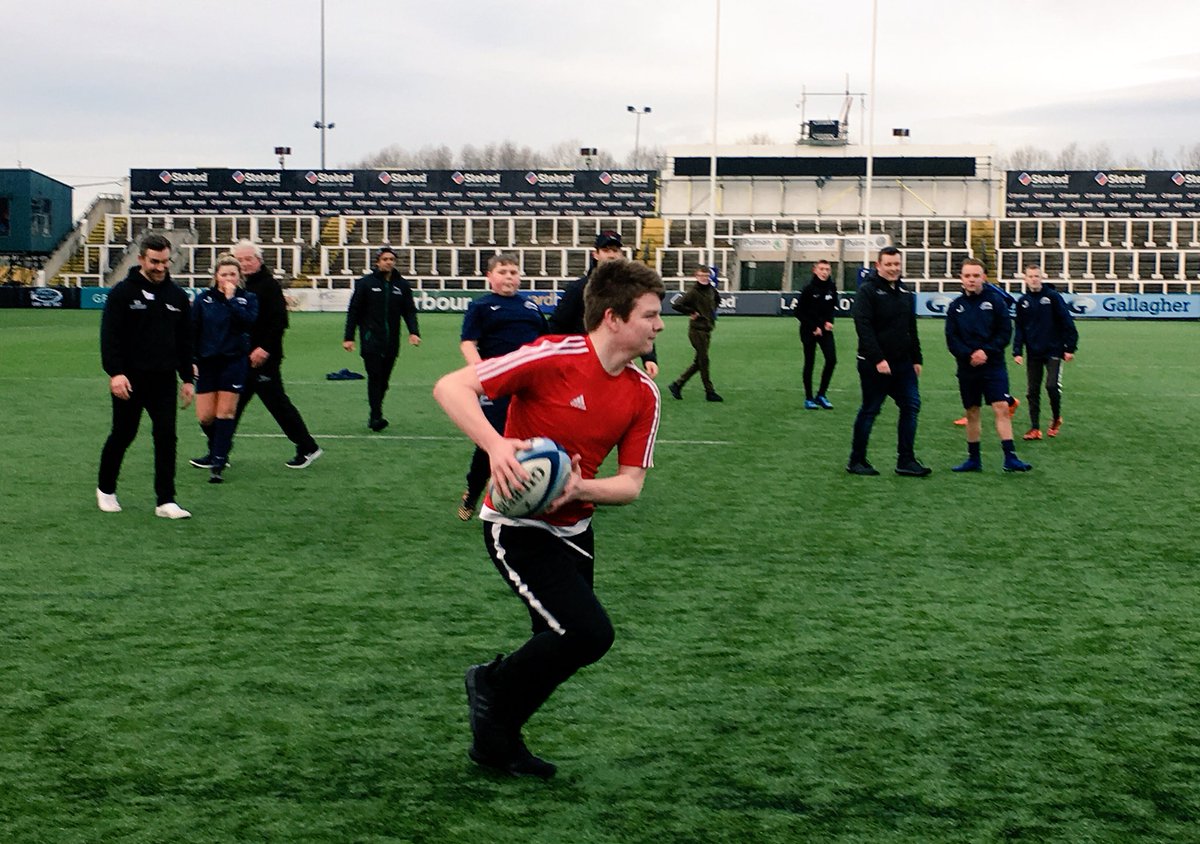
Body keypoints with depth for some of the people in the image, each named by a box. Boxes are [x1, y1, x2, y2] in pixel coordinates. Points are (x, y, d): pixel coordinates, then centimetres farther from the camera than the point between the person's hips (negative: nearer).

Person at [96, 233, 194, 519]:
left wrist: (187, 378, 10)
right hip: (129, 379, -3)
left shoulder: (177, 295, 8)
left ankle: (165, 501, -3)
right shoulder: (123, 292, -5)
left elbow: (185, 339, 14)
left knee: (166, 436, -5)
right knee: (122, 436, 7)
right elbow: (110, 335, -10)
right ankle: (106, 490, 28)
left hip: (164, 379, 3)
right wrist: (115, 372, -20)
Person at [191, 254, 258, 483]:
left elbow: (249, 321, -19)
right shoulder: (203, 299, 3)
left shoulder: (248, 298, 0)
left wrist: (231, 299, -18)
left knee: (226, 412, -4)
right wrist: (191, 359, -3)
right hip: (207, 361, 2)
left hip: (234, 361, -2)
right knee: (205, 416, 1)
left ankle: (218, 464, -1)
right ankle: (217, 445, 32)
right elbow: (192, 331, 4)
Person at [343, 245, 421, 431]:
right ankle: (376, 416, -14)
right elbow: (354, 310, 4)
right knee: (375, 377, -13)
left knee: (384, 379, 6)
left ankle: (375, 416, 16)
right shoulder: (366, 283, 2)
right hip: (371, 339, -3)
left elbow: (409, 311, 10)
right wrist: (348, 337, -1)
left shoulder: (402, 285, 10)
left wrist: (414, 332, -8)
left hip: (392, 341, 3)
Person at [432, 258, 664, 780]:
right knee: (590, 633, -18)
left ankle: (496, 741, 37)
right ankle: (493, 684, 9)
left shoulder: (643, 394, -2)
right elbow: (450, 388, -21)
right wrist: (495, 445, -37)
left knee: (560, 648, 14)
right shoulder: (554, 356, -21)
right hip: (517, 526, -7)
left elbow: (630, 483, -2)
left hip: (573, 530, 7)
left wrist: (580, 487, -23)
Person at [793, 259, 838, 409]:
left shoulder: (831, 287, -1)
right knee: (809, 363, 3)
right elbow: (798, 311, -10)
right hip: (809, 330, -4)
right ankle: (808, 398, 15)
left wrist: (829, 321, -3)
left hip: (824, 329, 4)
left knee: (831, 360, -8)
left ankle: (821, 395, 7)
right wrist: (813, 327, -12)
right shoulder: (809, 288, -14)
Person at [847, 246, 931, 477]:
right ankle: (856, 461, 11)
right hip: (874, 365, -7)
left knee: (911, 406, 1)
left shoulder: (905, 293, 14)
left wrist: (916, 359, 15)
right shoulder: (868, 291, -10)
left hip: (903, 363, 7)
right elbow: (864, 328, -18)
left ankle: (906, 461, 6)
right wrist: (878, 359, -24)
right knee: (869, 410, 0)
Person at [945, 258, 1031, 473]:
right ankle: (973, 459, 19)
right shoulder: (955, 306, 5)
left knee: (1002, 408, -12)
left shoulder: (995, 301, -1)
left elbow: (1005, 332, -3)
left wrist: (986, 352, -14)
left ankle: (1010, 457, -12)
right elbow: (952, 340, 2)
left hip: (993, 365, -2)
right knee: (972, 413, 9)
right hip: (967, 368, 2)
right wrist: (969, 355, -14)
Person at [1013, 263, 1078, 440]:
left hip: (1053, 351, -4)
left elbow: (1067, 322, -4)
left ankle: (1056, 418, 13)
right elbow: (1019, 329, 11)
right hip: (1033, 354, 4)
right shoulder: (1023, 302, 7)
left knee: (1053, 386, -12)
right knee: (1032, 391, 3)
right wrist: (1017, 352, 1)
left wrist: (1070, 348, -7)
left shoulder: (1053, 296, -5)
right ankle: (1035, 428, 9)